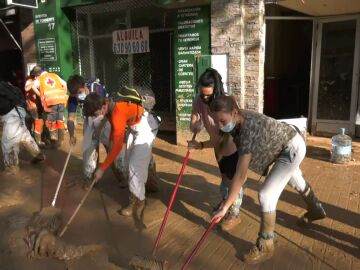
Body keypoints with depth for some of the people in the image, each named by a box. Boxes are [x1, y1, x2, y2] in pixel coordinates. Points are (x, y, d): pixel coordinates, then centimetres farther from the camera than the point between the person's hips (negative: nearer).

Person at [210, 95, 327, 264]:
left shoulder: (248, 131, -42)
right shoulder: (236, 121, -18)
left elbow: (240, 175, -43)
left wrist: (225, 207, -41)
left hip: (293, 148, -9)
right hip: (286, 146, 9)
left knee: (266, 195, -13)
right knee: (296, 182, 32)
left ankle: (265, 247, 5)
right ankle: (316, 211, 62)